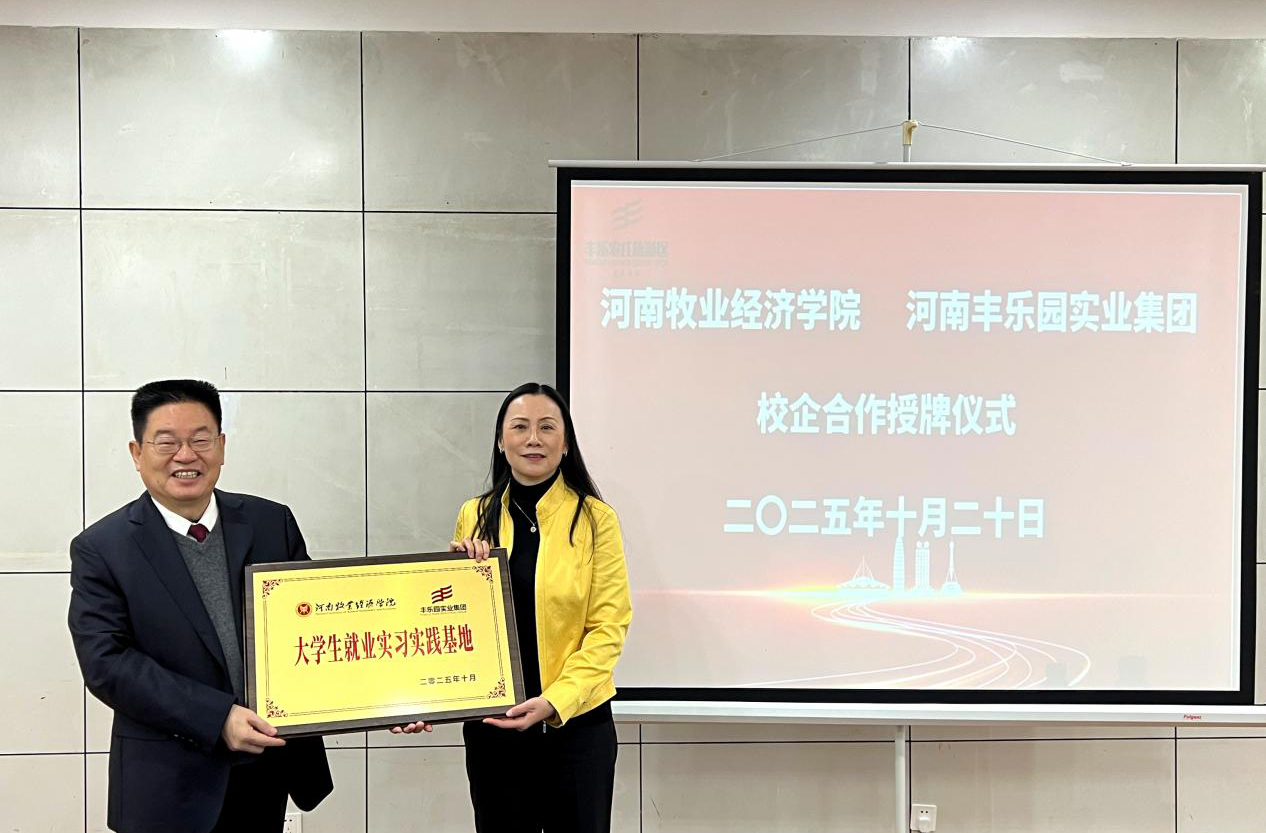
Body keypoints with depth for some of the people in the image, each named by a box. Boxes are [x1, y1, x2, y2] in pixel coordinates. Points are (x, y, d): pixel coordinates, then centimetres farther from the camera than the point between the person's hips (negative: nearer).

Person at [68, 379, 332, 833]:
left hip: (269, 769, 3)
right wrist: (217, 718, -21)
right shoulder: (100, 549, -6)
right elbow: (106, 663, -13)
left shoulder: (273, 523, 2)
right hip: (168, 785, -3)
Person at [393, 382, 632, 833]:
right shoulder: (475, 517, 4)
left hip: (576, 722, -2)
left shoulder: (595, 519, -4)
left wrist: (557, 700, -18)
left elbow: (609, 625, -7)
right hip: (490, 722, 2)